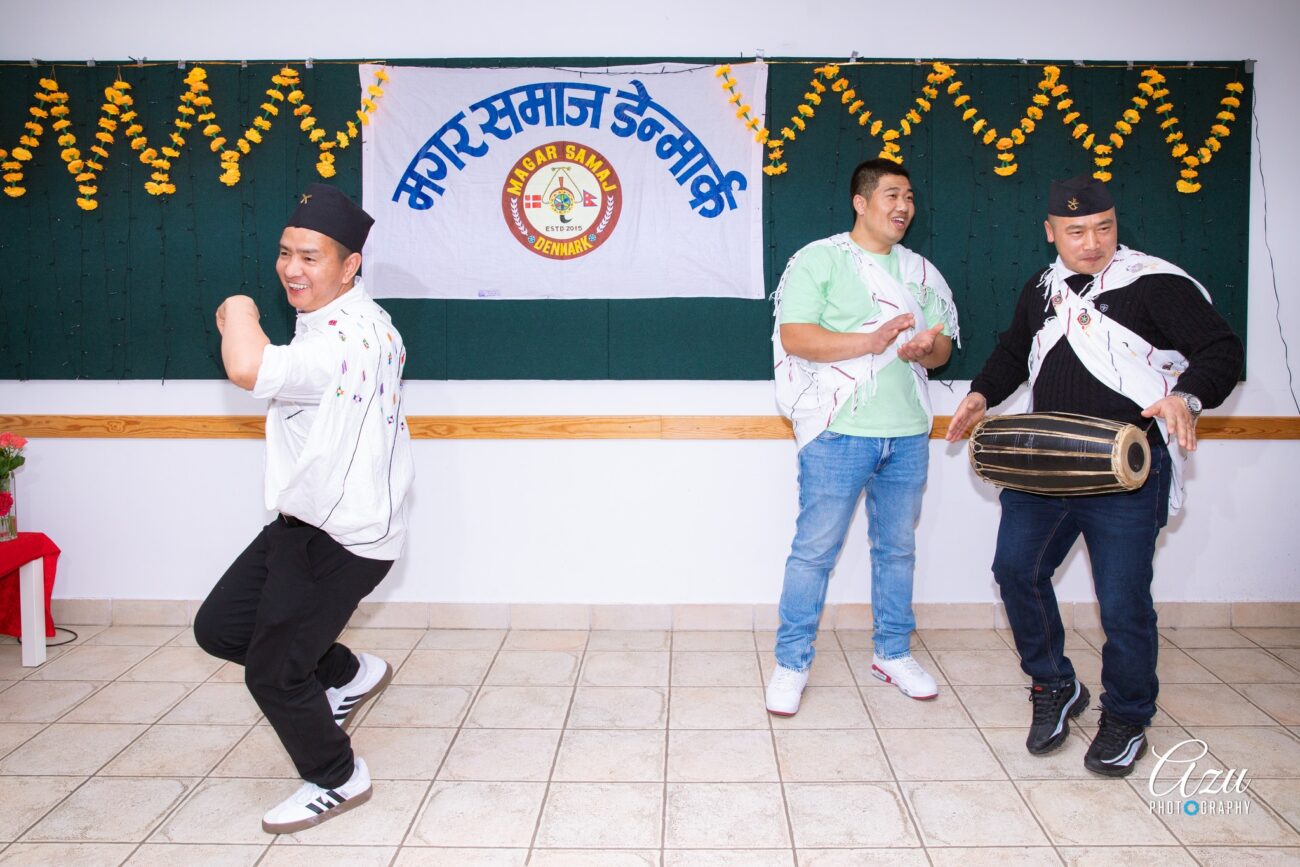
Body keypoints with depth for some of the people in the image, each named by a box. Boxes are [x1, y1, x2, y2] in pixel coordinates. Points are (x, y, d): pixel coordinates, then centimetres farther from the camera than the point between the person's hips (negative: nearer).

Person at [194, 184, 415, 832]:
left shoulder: (350, 337, -27)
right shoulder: (329, 321, 9)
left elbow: (248, 370, -43)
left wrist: (238, 309, -23)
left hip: (344, 541, -10)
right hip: (302, 524, 10)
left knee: (272, 674, 0)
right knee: (219, 628, 17)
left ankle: (337, 779, 26)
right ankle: (349, 674, 33)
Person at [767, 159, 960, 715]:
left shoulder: (921, 272, 15)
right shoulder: (819, 259, -1)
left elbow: (944, 345, 15)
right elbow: (794, 336, -12)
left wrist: (926, 349, -10)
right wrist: (871, 341, -21)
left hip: (908, 433, 5)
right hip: (839, 430, -5)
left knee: (897, 547, 14)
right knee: (814, 549, -2)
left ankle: (892, 652, 29)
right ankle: (792, 663, 10)